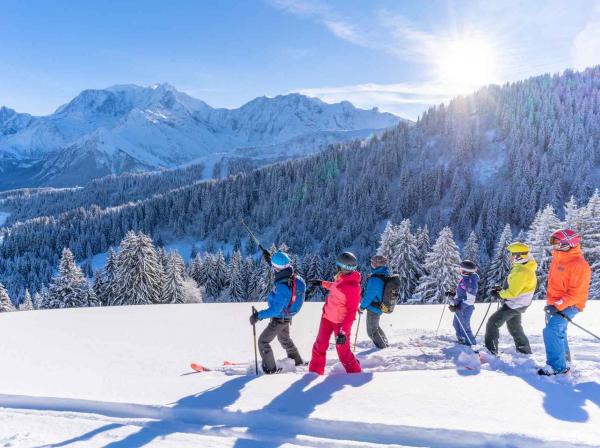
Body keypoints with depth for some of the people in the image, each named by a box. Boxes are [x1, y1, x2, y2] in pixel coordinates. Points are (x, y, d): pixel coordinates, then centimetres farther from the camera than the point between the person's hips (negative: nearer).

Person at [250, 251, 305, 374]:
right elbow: (282, 272, 11)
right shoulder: (295, 278, -13)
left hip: (278, 320, -9)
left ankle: (270, 369, 20)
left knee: (263, 341, 10)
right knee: (284, 338, 32)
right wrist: (270, 260, 13)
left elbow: (275, 309, -35)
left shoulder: (283, 287, -38)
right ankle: (297, 361, 48)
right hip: (286, 317, 9)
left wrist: (259, 315, -30)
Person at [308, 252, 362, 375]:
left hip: (341, 322, -7)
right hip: (328, 315, 7)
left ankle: (354, 372, 26)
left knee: (343, 351, 3)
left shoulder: (353, 287, -27)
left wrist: (344, 331, -30)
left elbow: (352, 312, -26)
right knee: (320, 345, 11)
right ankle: (315, 371, 25)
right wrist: (322, 283, 29)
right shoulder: (341, 277, -5)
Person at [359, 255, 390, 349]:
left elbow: (369, 295, -23)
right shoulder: (385, 275, -2)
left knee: (372, 331, 10)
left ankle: (383, 348, 19)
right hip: (380, 306, 9)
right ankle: (386, 345, 38)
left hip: (373, 308, -9)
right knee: (375, 326, 29)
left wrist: (362, 306, -10)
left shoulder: (375, 279, -30)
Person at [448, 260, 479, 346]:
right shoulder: (464, 278, 3)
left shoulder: (471, 282, -26)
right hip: (459, 306, 10)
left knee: (465, 327, -3)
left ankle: (472, 345, 11)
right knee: (456, 324, 23)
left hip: (465, 308, -10)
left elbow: (470, 299, -26)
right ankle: (461, 340, 40)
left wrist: (459, 307, -28)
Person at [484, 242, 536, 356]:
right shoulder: (523, 267, 7)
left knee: (493, 323, -8)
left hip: (514, 304, -10)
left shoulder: (522, 272, -26)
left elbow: (512, 292, -26)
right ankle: (525, 351, 34)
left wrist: (500, 294, -11)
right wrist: (502, 291, 8)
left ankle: (491, 350, -9)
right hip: (517, 304, 10)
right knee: (514, 327, 23)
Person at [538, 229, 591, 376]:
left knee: (551, 330, -21)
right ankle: (564, 360, 38)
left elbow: (576, 293, -22)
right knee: (558, 333, 20)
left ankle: (557, 366, -11)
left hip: (569, 305, -9)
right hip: (554, 304, 9)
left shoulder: (579, 265, -20)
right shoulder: (557, 258, 6)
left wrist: (559, 305, -26)